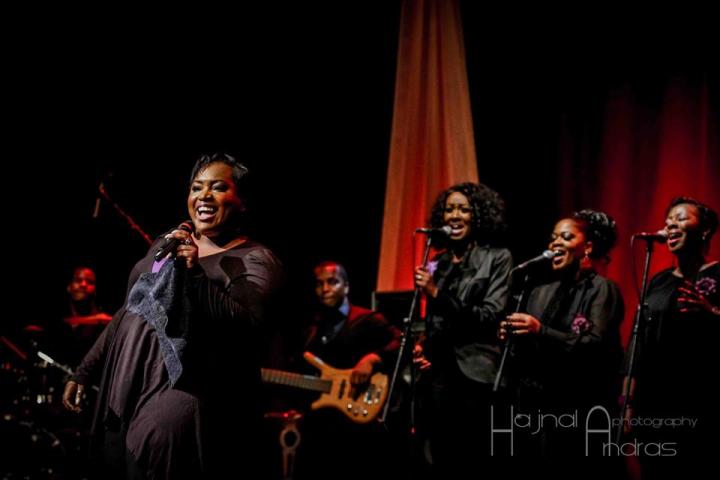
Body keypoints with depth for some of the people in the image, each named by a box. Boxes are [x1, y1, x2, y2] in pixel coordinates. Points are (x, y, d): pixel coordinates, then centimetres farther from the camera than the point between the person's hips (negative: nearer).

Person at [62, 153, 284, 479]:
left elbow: (244, 324, -20)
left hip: (180, 390, -7)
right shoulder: (167, 244, 19)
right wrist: (85, 372, 19)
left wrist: (195, 275, -29)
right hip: (122, 388, 7)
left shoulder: (255, 260, -3)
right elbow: (128, 312, 22)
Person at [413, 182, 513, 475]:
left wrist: (437, 293, -17)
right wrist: (423, 347, 4)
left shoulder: (497, 258, -2)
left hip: (476, 372, -5)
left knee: (475, 465, -3)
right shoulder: (439, 262, 15)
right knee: (443, 462, 7)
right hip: (438, 371, 6)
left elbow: (490, 316, -13)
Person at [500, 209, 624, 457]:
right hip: (532, 409, 6)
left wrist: (541, 332, -23)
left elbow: (597, 347, -16)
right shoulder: (540, 292, 16)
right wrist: (512, 336, -2)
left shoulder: (602, 289, -3)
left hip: (576, 412, -6)